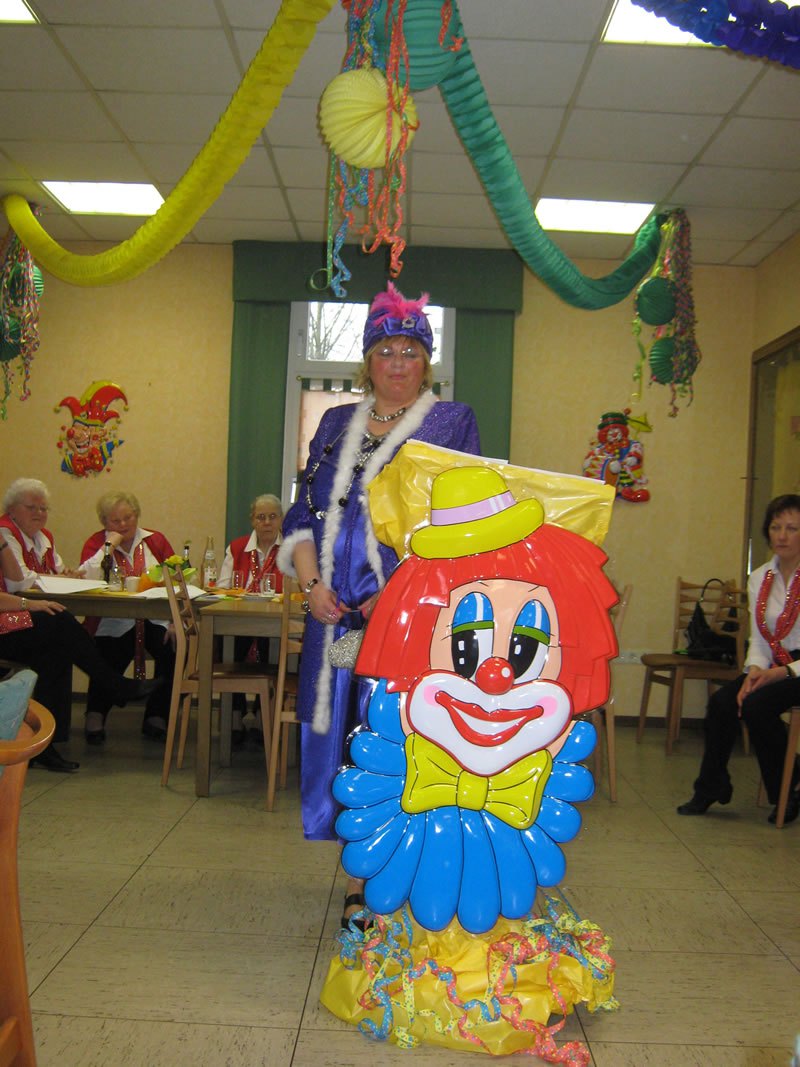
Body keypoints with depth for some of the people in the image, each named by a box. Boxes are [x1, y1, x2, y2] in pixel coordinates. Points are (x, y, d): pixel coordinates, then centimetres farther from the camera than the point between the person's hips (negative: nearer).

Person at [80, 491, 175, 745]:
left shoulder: (155, 540, 11)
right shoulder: (97, 542, 7)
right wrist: (109, 545, -11)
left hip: (156, 618, 2)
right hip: (115, 622, -2)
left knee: (173, 650, -25)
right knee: (109, 659, -30)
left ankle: (156, 717, -8)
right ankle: (95, 718, -9)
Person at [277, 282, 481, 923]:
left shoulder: (453, 423, 5)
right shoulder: (336, 424, 17)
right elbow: (305, 515, 14)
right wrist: (312, 583, -4)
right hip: (337, 615, 4)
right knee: (342, 741, 6)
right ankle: (359, 880, 19)